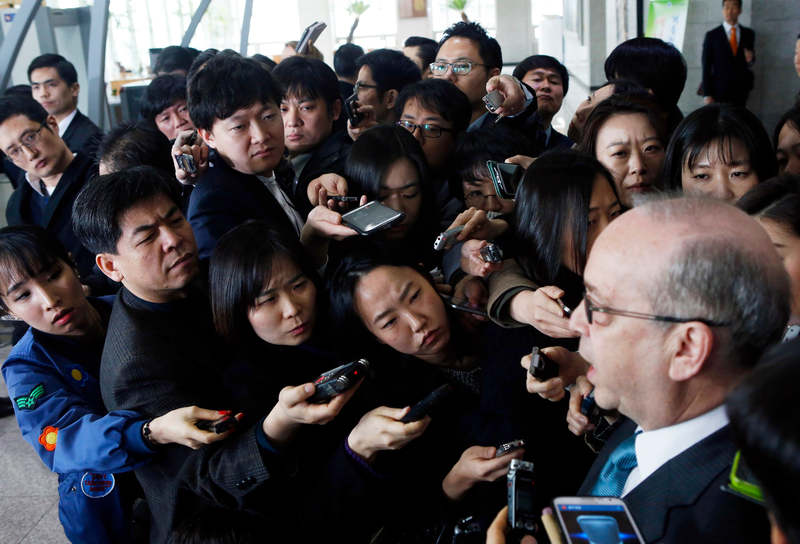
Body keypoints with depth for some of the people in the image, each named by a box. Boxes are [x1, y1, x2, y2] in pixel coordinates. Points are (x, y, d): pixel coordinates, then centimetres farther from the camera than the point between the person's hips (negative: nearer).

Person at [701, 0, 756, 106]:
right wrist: (707, 95, -8)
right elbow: (706, 67, 0)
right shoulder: (712, 35, 3)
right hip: (719, 91, -2)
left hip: (741, 91, 2)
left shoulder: (748, 33, 11)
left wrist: (750, 60, -6)